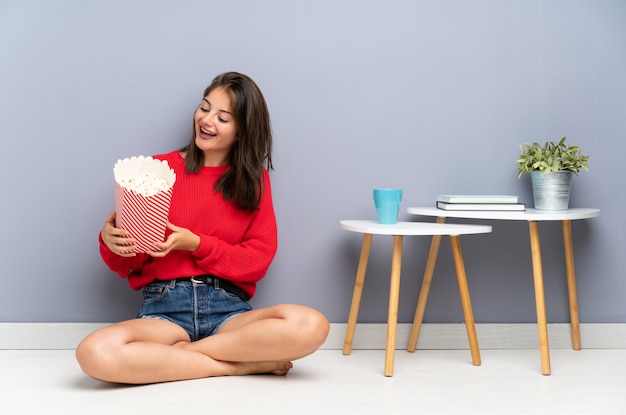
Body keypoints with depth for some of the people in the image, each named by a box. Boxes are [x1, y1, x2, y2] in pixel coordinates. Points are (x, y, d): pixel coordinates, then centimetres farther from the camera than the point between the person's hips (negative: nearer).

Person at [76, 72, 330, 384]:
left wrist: (196, 244, -11)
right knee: (95, 353, -34)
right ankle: (243, 364, -18)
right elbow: (127, 266, 9)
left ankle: (176, 351, -15)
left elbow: (259, 259, 2)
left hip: (228, 307, 1)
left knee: (312, 326, -30)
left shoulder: (254, 179, 10)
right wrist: (111, 241, -14)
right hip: (165, 306, -1)